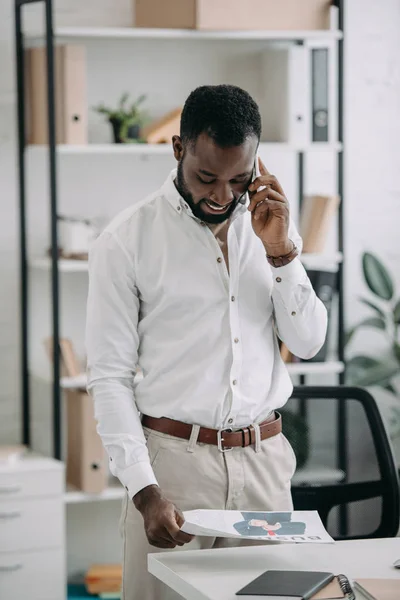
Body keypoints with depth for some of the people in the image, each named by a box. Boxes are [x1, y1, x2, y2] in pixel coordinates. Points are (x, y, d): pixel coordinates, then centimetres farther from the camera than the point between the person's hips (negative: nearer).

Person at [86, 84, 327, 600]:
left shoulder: (271, 223, 9)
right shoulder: (126, 240, -5)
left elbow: (309, 342, 7)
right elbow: (109, 377, -7)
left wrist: (280, 252, -6)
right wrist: (145, 491, -15)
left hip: (263, 456, 4)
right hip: (173, 458, -4)